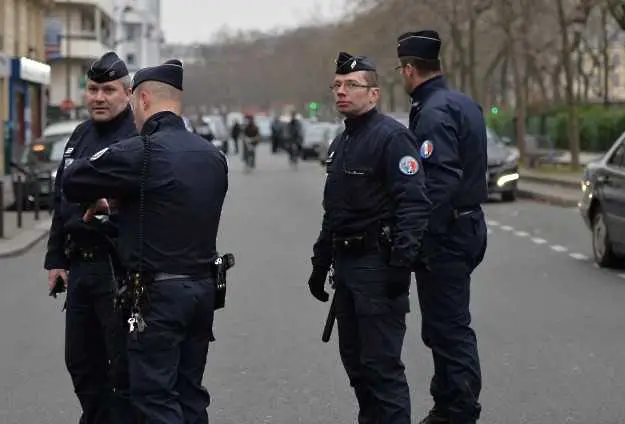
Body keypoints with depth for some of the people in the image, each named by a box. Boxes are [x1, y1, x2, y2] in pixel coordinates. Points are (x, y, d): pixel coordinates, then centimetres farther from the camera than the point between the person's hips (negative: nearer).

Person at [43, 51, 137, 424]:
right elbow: (62, 201, 20)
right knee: (82, 364, 16)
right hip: (80, 265, 8)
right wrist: (56, 258, 18)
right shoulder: (81, 136, 15)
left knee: (124, 366, -2)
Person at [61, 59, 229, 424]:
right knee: (189, 391, 14)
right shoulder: (213, 155, 9)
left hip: (158, 294, -7)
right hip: (204, 286, 7)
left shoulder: (140, 153, -13)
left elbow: (72, 181, -8)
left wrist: (96, 199, 14)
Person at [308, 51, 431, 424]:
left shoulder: (391, 137, -13)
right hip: (347, 265, 9)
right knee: (354, 358, 14)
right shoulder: (342, 143, 17)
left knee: (381, 364, -8)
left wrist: (401, 264, -26)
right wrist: (320, 263, 23)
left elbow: (415, 204, -21)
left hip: (378, 266, -9)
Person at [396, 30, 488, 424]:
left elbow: (440, 181, -26)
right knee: (446, 325, 18)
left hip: (445, 233, -10)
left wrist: (418, 239, -23)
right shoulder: (464, 104, 14)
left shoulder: (434, 112, -17)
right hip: (468, 224, 10)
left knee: (449, 328, -4)